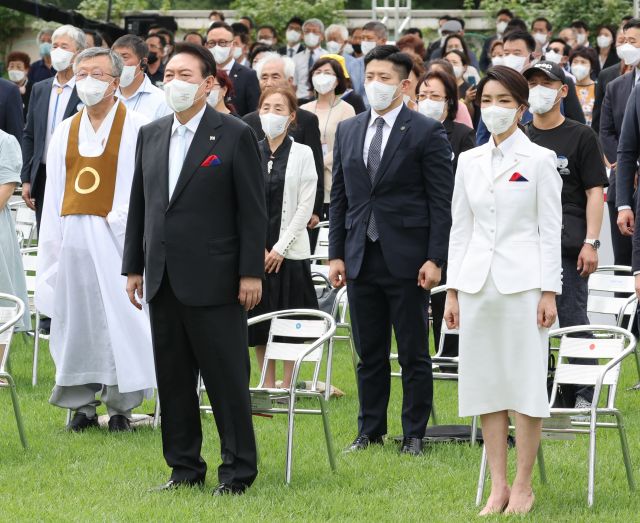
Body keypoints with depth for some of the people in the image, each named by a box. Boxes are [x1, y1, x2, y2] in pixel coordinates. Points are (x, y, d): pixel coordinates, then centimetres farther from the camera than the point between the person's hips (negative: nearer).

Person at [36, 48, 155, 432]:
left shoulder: (136, 128, -1)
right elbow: (54, 193, 15)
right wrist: (51, 243, 10)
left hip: (115, 238, -5)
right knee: (75, 318, 5)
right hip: (72, 238, 5)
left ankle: (122, 405, 2)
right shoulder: (65, 132, 15)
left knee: (119, 318, -5)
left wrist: (116, 220, -14)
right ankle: (82, 404, 12)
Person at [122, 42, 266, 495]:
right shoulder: (150, 135, 12)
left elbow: (253, 209, -6)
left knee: (227, 378, -1)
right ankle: (185, 467, 17)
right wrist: (134, 267, 11)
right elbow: (139, 204, 16)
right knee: (173, 379, 9)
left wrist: (251, 273, -10)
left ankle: (238, 471, 6)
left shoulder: (235, 136, -5)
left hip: (213, 282, -6)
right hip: (163, 281, 6)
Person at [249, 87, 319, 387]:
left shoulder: (302, 154, -1)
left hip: (289, 250, -2)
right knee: (259, 320, 6)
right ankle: (268, 385, 14)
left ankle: (286, 387, 6)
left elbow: (305, 207, -5)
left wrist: (280, 248, -10)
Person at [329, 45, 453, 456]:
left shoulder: (427, 132, -4)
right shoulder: (348, 132, 12)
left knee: (414, 354, 2)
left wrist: (434, 259, -12)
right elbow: (339, 198, 14)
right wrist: (336, 254, 7)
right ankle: (370, 431, 18)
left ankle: (414, 434, 10)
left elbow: (442, 202, -6)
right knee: (369, 354, 11)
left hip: (406, 259, -5)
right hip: (361, 259, 5)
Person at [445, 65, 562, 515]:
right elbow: (460, 228, 13)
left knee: (526, 385, -3)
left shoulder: (539, 160, -1)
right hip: (477, 282, 4)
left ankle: (523, 487, 5)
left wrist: (549, 291, -9)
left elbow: (550, 229, -3)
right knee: (485, 385, 5)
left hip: (523, 281, -4)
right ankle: (498, 486, 12)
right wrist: (453, 289, 8)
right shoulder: (469, 161, 11)